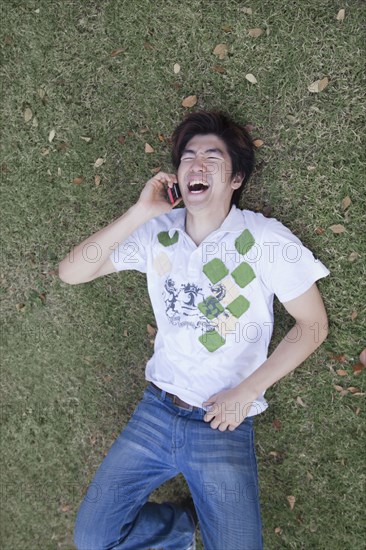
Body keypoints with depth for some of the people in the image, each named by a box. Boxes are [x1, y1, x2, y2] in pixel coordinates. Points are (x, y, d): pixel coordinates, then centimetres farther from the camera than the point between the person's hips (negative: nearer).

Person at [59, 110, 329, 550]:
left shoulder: (267, 240, -13)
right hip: (158, 408, 3)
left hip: (225, 425, -2)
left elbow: (313, 323, -5)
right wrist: (139, 213, -18)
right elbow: (71, 273, -7)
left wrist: (248, 390, -12)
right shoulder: (158, 232, -3)